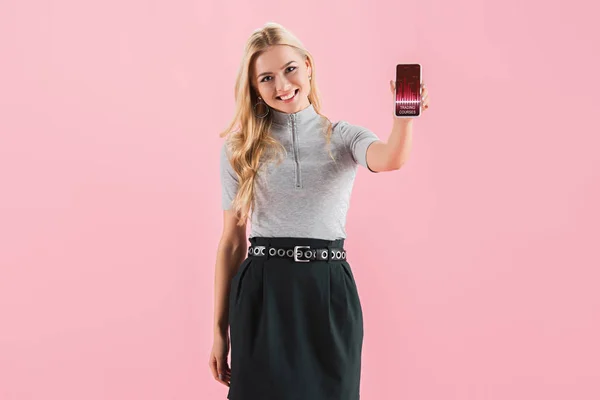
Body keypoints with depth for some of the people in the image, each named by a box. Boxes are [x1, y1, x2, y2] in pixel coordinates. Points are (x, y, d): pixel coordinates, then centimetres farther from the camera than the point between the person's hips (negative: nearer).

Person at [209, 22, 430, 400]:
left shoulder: (343, 137, 4)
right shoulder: (240, 148, 5)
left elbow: (390, 160, -20)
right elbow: (232, 241, 6)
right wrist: (220, 329, 6)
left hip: (329, 292, 0)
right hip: (263, 295, 0)